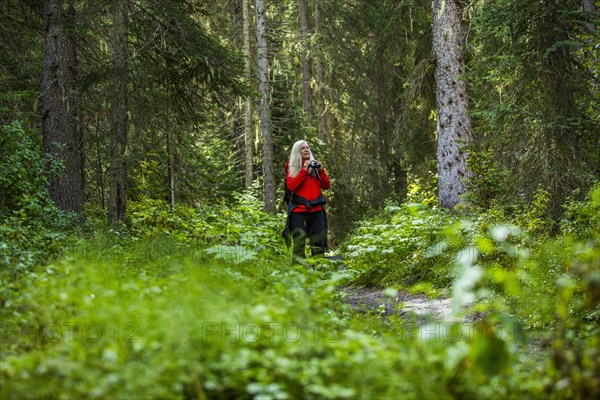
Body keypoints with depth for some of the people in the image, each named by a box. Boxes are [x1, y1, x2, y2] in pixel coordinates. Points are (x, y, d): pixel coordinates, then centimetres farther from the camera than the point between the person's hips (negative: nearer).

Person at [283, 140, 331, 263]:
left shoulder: (315, 165, 15)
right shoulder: (292, 167, 6)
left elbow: (326, 186, 10)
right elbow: (291, 186, -10)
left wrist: (321, 170, -4)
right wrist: (304, 171, -14)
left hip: (316, 209, 4)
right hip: (299, 209, -3)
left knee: (320, 239, 1)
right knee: (299, 239, -8)